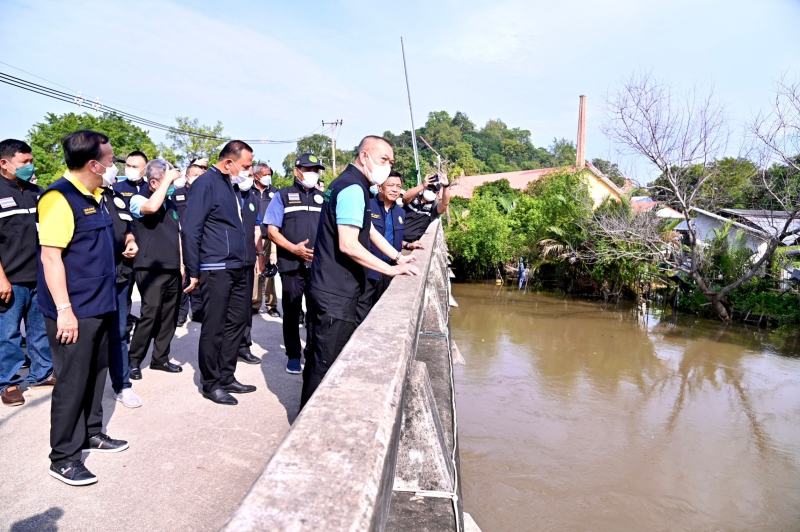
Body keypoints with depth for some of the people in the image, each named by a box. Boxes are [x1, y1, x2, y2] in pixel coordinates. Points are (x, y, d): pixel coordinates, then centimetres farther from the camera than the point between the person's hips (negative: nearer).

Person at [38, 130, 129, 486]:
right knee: (72, 382, 1)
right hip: (74, 311, -9)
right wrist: (64, 310, -22)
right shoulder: (59, 197, -16)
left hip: (100, 306, 9)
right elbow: (50, 256, -20)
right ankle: (63, 457, 14)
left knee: (95, 374, 18)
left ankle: (91, 433, 35)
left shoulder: (96, 197, 11)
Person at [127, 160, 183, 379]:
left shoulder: (170, 202, 15)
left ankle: (160, 358, 21)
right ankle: (134, 360, 4)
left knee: (169, 315, 10)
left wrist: (182, 262, 16)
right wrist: (166, 181, -20)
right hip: (151, 269, -7)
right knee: (150, 314, -10)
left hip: (172, 269, 7)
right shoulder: (138, 199, -5)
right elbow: (151, 207, -30)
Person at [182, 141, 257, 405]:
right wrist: (192, 272, -14)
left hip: (237, 268, 9)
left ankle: (226, 378, 25)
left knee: (236, 323, 13)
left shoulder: (230, 185, 14)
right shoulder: (205, 183, -11)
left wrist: (244, 259, 14)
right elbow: (191, 230, -14)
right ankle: (211, 384, 15)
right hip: (216, 270, -9)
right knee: (213, 328, 1)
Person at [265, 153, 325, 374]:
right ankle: (293, 355, 19)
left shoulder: (323, 198, 13)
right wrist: (294, 248, -16)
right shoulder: (283, 196, 3)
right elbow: (272, 230, -3)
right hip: (291, 264, -2)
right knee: (292, 311, 6)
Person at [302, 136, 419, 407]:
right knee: (327, 363, -1)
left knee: (320, 358, 20)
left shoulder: (350, 185, 15)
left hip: (330, 289, 11)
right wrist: (391, 269, -18)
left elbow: (368, 229, 23)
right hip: (336, 293, -11)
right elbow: (348, 245, -26)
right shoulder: (353, 189, -18)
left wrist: (397, 256, 15)